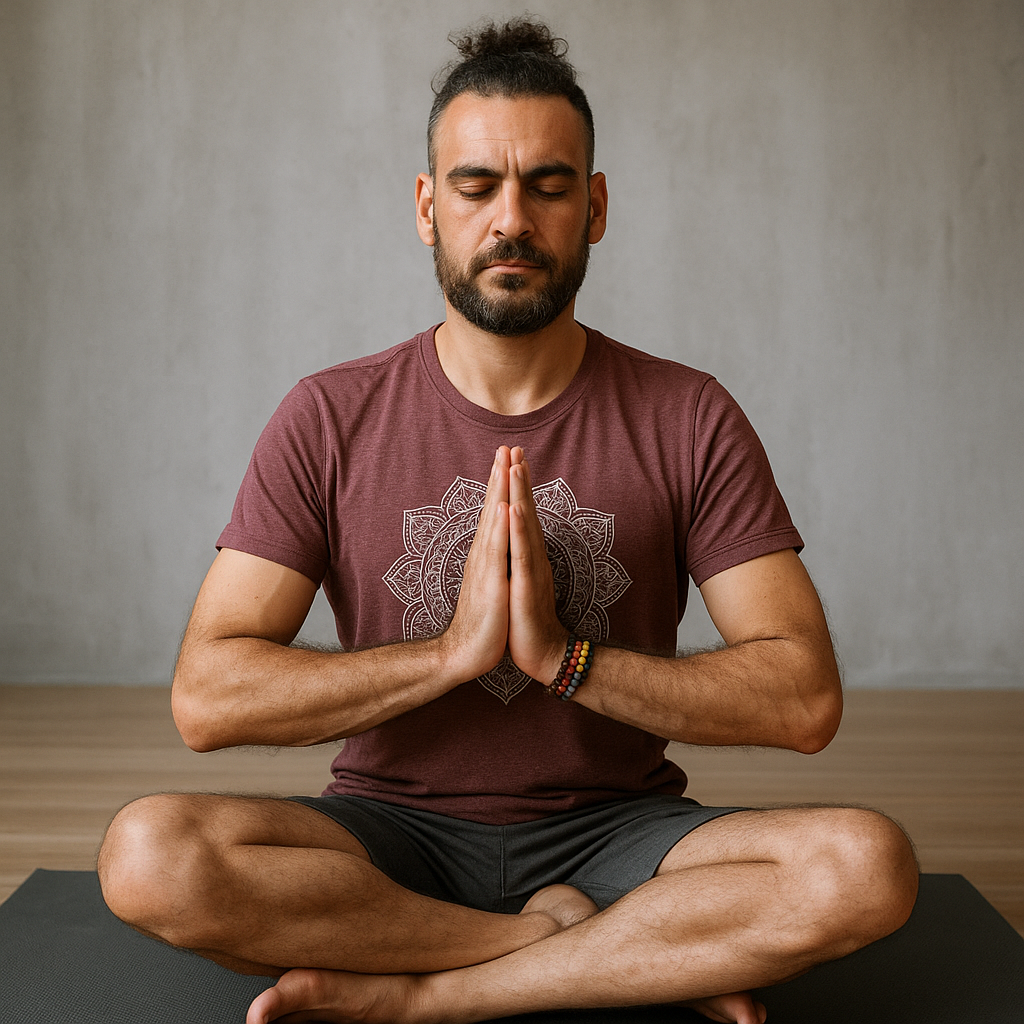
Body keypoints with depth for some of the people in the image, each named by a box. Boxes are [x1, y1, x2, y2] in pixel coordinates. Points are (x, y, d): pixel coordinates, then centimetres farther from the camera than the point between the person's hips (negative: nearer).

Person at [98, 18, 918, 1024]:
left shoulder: (689, 419, -3)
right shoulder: (330, 420, -3)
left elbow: (805, 698, -9)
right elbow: (206, 697, -10)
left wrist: (565, 656, -19)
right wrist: (454, 650, -20)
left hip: (614, 826, 0)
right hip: (395, 836, 1)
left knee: (868, 864, -27)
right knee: (148, 852, -28)